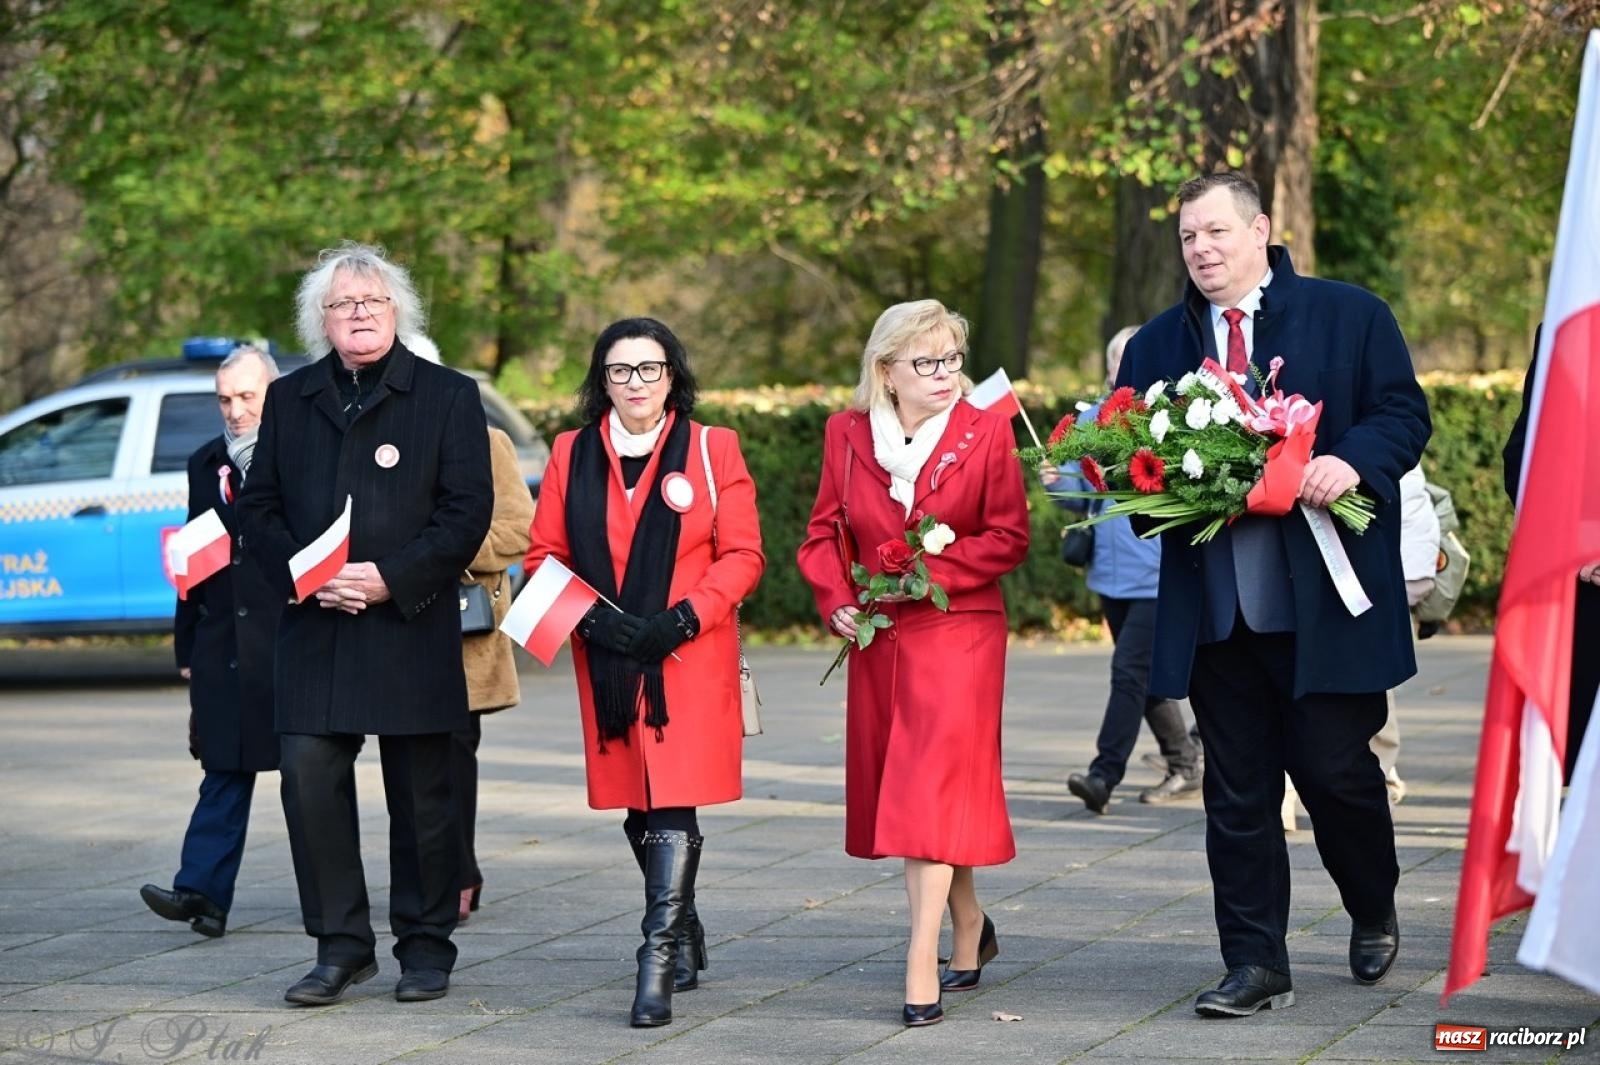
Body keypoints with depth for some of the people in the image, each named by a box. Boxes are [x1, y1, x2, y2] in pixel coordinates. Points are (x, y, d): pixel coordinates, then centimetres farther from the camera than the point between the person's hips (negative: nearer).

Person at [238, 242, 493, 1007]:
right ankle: (340, 945, 4)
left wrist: (391, 577, -14)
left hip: (412, 628, -2)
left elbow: (467, 512, -4)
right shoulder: (289, 400, 12)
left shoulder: (448, 397, 2)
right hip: (314, 629, 2)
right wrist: (300, 576, -8)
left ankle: (426, 946, 16)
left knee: (421, 796, 4)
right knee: (309, 782, -6)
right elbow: (259, 506, 11)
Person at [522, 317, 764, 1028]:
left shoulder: (711, 450, 2)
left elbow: (742, 556, -1)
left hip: (690, 659, -3)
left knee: (671, 805, -13)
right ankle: (684, 934, 30)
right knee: (639, 808, 10)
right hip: (606, 661, 3)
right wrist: (592, 617, -10)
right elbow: (545, 556, 8)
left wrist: (682, 619, -14)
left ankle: (658, 963, -14)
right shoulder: (572, 455, 9)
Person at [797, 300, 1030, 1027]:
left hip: (958, 632, -4)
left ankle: (924, 963, -16)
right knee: (899, 791, 11)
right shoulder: (848, 434, 3)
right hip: (879, 638, 4)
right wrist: (835, 599, -7)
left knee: (931, 789, -14)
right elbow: (825, 531, 10)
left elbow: (1008, 538, -8)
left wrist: (929, 573, -18)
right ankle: (970, 928, 31)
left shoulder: (985, 432, -6)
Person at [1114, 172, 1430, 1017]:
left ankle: (1374, 914, 29)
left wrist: (1351, 462, -20)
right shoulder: (1157, 344, 15)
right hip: (1214, 609, 4)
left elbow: (1404, 414, -1)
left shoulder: (1351, 316, 3)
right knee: (1236, 792, 4)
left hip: (1326, 605, -3)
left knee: (1335, 770, 0)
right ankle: (1256, 968, 10)